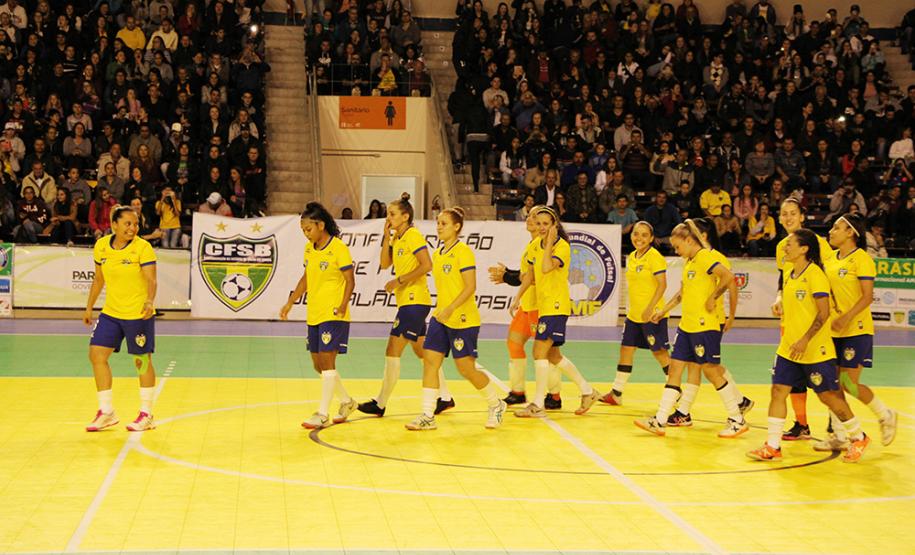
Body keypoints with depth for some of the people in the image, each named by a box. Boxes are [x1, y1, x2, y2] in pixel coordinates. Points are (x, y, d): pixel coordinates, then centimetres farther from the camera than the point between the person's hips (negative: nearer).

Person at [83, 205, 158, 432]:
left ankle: (146, 414, 18)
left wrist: (150, 301, -39)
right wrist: (89, 307, 15)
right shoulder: (101, 246, 1)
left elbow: (151, 280, -21)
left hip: (138, 314, -5)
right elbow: (98, 279, 14)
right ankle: (106, 413, 12)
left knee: (142, 361, 3)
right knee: (97, 355, 0)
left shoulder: (143, 247, -13)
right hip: (110, 313, 5)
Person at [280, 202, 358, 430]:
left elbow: (350, 280, -13)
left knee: (327, 361, -9)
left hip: (333, 315, -8)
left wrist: (343, 305, -26)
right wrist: (290, 303, 16)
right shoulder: (309, 248, 10)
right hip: (314, 315, 8)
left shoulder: (339, 248, -12)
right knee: (318, 364, 12)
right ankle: (346, 402, 30)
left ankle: (323, 414, -5)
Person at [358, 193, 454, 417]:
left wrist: (399, 281, -19)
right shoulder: (396, 237, 14)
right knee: (422, 352, 14)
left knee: (393, 352, -6)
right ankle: (444, 397, 20)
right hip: (408, 301, 10)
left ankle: (381, 403, 0)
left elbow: (427, 265, -21)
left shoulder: (413, 235, -13)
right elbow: (385, 264, 10)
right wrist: (386, 236, 1)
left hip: (415, 301, -10)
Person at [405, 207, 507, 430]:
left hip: (463, 320, -8)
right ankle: (427, 416, 1)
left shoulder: (463, 251, -12)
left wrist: (450, 309, -25)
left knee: (466, 369, -2)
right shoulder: (437, 254, 13)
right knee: (429, 362, -3)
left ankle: (496, 405, 20)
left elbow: (470, 287, -18)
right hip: (440, 319, 8)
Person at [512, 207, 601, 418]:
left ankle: (538, 404, -7)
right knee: (552, 355, 13)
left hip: (556, 306, -8)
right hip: (543, 306, 9)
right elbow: (530, 275, 19)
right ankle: (587, 391, 25)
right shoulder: (534, 245, 9)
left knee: (540, 352, -13)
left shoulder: (563, 247, -14)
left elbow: (546, 268, -31)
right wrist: (517, 298, 16)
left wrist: (549, 242, -23)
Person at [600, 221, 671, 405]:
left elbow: (662, 284, -19)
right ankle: (616, 394, 18)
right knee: (626, 349, 10)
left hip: (652, 314, -8)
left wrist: (650, 308, -25)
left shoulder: (654, 257, -13)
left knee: (660, 352, -2)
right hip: (633, 314, 8)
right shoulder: (632, 257, 11)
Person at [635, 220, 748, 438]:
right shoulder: (688, 262, 16)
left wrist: (712, 298, -20)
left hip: (705, 326, -9)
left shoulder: (705, 257, -13)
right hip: (687, 325, 9)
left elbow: (728, 276, -28)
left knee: (711, 371, -3)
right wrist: (664, 310, 23)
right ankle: (660, 421, 8)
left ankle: (737, 421, 9)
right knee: (674, 368, 6)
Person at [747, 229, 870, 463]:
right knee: (778, 390, 0)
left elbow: (824, 312, -20)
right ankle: (772, 446, 4)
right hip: (788, 348, 7)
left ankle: (858, 438, 22)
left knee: (828, 395, 2)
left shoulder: (815, 274, -15)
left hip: (815, 349, -7)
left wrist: (804, 341, -24)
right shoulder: (788, 273, 10)